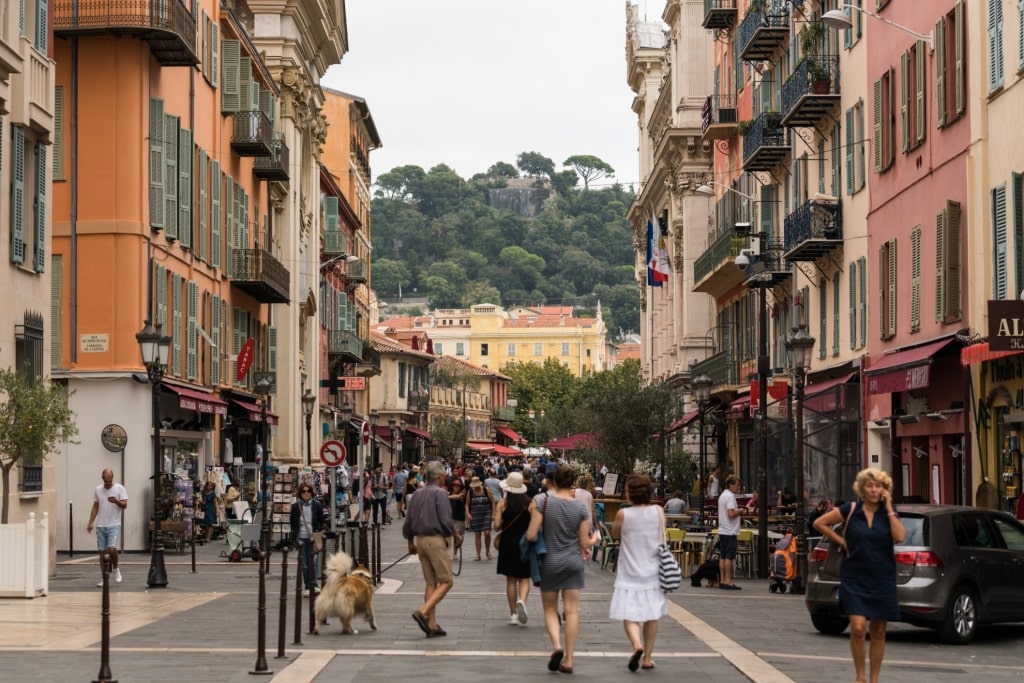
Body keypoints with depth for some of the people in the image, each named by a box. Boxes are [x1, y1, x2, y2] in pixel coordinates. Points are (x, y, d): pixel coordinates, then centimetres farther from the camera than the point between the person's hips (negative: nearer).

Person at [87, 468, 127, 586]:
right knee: (102, 551, 5)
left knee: (111, 549, -19)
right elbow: (95, 507, 14)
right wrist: (90, 523, 8)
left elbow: (124, 505, -7)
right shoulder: (98, 490, 9)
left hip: (114, 525, -4)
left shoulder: (120, 488, -3)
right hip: (100, 526, 4)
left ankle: (115, 568, 8)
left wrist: (116, 501, -27)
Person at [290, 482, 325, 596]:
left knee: (313, 561, -12)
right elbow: (292, 522, 10)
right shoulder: (295, 506, 4)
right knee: (304, 564, 3)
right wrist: (295, 536, 3)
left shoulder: (317, 505, 4)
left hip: (313, 537, -1)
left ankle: (314, 585, -17)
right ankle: (307, 587, 9)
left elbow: (321, 521, 10)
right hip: (301, 537, 1)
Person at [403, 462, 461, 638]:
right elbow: (445, 521, -15)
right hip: (436, 539, -8)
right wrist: (456, 536, 1)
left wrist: (411, 542, 26)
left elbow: (408, 522, 14)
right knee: (446, 581, -2)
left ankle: (432, 625, 9)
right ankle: (423, 612, -17)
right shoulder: (440, 493, -10)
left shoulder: (418, 494, 11)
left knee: (430, 583, 11)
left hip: (421, 540, 8)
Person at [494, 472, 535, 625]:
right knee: (524, 578, 6)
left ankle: (513, 613, 11)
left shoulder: (502, 503, -5)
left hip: (507, 544, 0)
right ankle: (522, 600, -23)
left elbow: (496, 526, -8)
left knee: (511, 580, 9)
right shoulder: (530, 503, -5)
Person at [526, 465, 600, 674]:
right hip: (574, 562, 1)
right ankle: (568, 660, 2)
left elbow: (531, 535, -12)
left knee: (550, 609, 12)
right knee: (572, 611, 3)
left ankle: (556, 645, -13)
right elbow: (584, 544, -1)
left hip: (550, 562, -1)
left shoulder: (543, 502, -10)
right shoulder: (580, 508, -4)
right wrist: (595, 539, 20)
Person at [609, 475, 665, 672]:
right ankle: (647, 657, 16)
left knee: (629, 614, 0)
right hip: (652, 571, 3)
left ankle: (637, 644, -26)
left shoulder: (623, 514, -12)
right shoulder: (658, 512, -3)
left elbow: (615, 535, 5)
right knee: (651, 615, 12)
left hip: (630, 572, -3)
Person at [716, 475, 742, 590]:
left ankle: (722, 580, 11)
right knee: (729, 557, -7)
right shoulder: (730, 497, -14)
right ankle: (728, 581, -7)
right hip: (730, 531, -9)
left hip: (722, 530, 9)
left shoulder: (722, 496, 16)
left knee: (723, 556, 9)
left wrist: (737, 511, 15)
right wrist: (740, 511, -7)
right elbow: (731, 514, -22)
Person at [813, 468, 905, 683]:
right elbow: (819, 523, 3)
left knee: (878, 632, 7)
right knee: (858, 627, -14)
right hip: (854, 579, -2)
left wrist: (889, 508, -12)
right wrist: (842, 542, -1)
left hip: (882, 580, 2)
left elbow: (900, 537, -15)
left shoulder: (889, 513, 3)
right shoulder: (851, 510, -2)